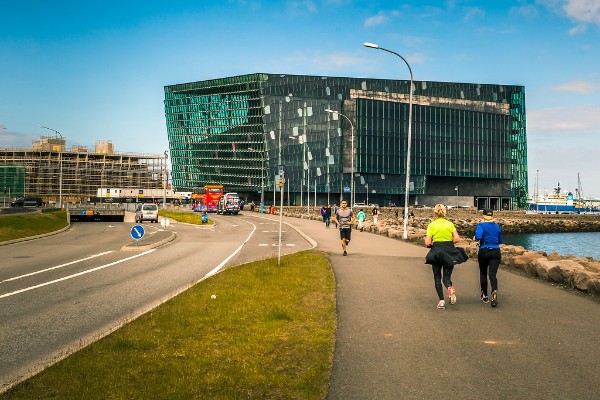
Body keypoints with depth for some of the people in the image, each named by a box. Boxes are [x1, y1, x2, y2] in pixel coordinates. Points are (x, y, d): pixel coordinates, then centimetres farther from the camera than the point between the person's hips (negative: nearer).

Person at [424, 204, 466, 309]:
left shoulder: (432, 225, -5)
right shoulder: (450, 224, 3)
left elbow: (427, 243, -10)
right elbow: (457, 239, -4)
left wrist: (431, 244, 12)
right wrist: (449, 243, 13)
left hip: (436, 252, -2)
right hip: (449, 252, 2)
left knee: (437, 277, 11)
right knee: (447, 276, 9)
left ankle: (441, 300, 1)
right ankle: (450, 288, -25)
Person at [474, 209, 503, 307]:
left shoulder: (481, 225, -6)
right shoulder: (497, 226, 9)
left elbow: (478, 237, -23)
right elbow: (500, 241, 17)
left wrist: (475, 238, -1)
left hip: (484, 251, -2)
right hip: (496, 252, 3)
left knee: (483, 274, 15)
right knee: (492, 274, -5)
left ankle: (485, 296, 23)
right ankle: (494, 291, -33)